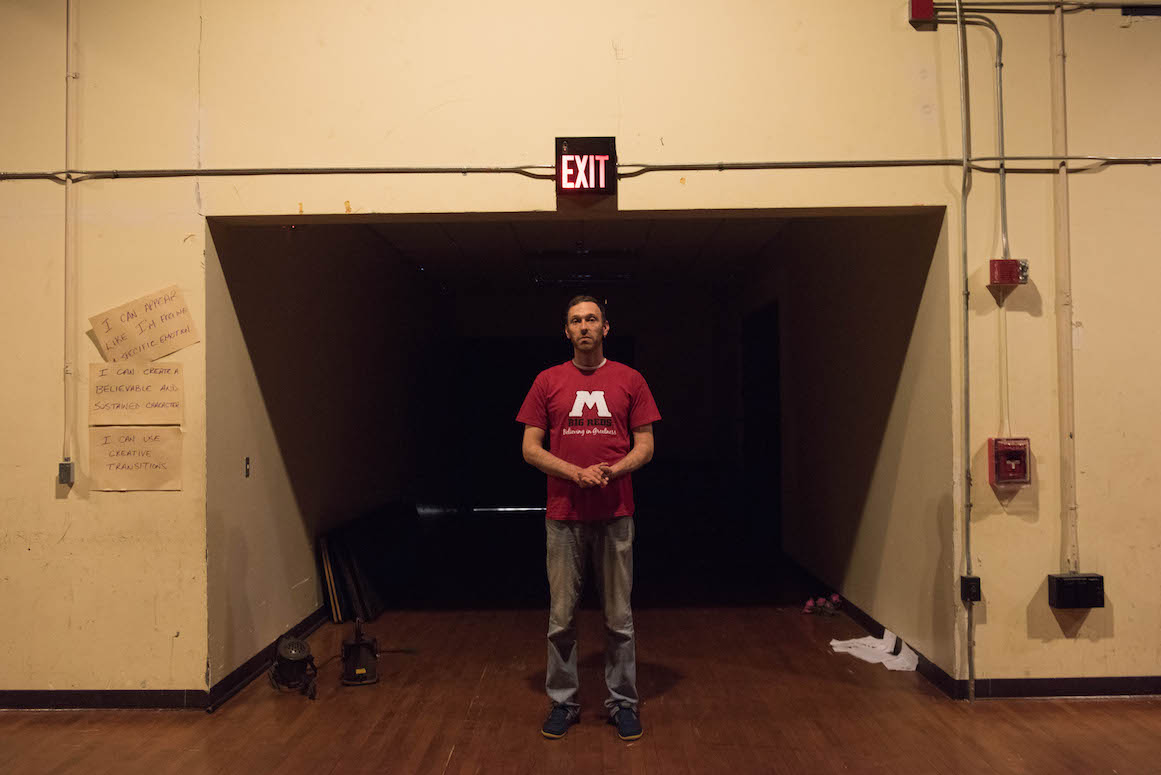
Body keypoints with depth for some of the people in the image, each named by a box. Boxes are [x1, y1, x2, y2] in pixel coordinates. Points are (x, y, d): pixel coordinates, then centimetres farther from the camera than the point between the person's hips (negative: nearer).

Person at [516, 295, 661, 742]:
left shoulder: (629, 380, 5)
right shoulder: (548, 382, 5)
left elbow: (645, 446, 4)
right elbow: (530, 448, 2)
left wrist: (611, 471, -14)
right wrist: (575, 472, -13)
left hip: (615, 514, 0)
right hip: (564, 515, 0)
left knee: (619, 617, 8)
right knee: (561, 617, 8)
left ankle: (623, 703, 23)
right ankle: (563, 702, 24)